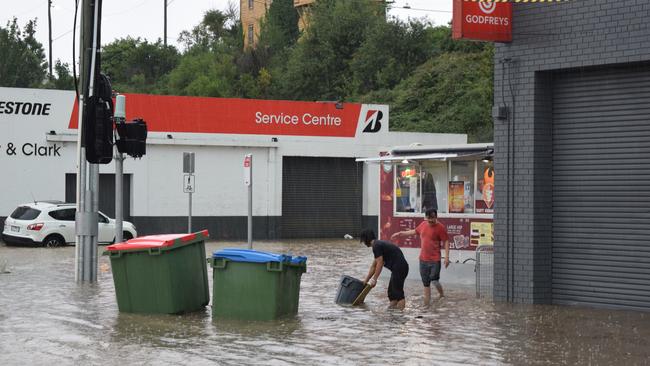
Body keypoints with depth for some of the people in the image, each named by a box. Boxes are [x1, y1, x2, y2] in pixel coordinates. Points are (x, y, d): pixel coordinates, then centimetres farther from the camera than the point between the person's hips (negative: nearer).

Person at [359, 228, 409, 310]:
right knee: (391, 292, 15)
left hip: (399, 267, -10)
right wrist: (366, 280, 31)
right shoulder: (379, 244, 22)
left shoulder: (376, 246, -10)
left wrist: (374, 279, -8)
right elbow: (374, 266, 28)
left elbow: (379, 264, -15)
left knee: (398, 292, -10)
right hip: (400, 267, 10)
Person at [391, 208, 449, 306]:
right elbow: (415, 231, 24)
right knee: (426, 283, 9)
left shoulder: (440, 227, -11)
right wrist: (400, 233, 30)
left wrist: (446, 257, -18)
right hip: (423, 259, 6)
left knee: (434, 281, -10)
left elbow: (446, 242, -10)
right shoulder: (423, 224, 7)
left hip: (435, 260, -6)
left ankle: (441, 294, 18)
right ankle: (426, 304, 15)